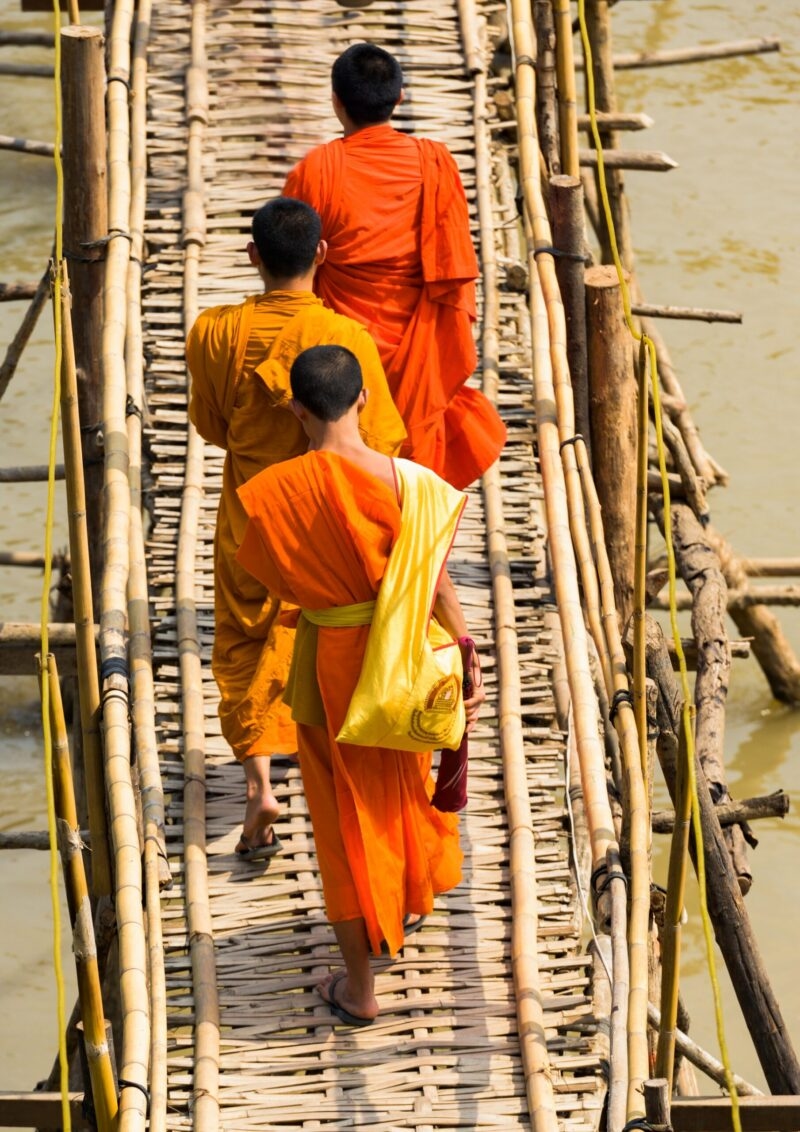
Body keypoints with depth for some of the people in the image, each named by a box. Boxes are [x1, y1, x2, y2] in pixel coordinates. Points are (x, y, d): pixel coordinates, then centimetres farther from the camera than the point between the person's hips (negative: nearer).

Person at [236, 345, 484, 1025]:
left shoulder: (272, 493, -18)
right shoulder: (407, 482, -19)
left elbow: (280, 583, -3)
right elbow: (438, 588, -12)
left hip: (326, 665, -1)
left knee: (343, 816, 12)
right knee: (403, 790, 28)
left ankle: (359, 985, 19)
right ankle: (405, 908, 54)